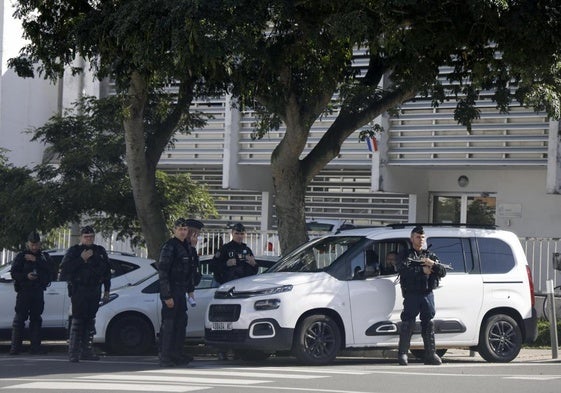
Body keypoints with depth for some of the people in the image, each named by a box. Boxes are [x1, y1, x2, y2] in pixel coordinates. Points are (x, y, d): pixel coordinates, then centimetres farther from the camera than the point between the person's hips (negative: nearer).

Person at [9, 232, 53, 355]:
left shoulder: (44, 256, 12)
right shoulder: (21, 256, 5)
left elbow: (49, 269, -8)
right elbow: (14, 273, -2)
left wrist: (36, 260, -16)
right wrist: (26, 276, -18)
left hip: (38, 291, 3)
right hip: (24, 291, -3)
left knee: (36, 319, 4)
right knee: (19, 319, -7)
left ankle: (35, 347, 6)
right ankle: (15, 348, -7)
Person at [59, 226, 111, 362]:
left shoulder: (100, 252, 16)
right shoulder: (73, 251, 1)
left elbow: (107, 271, 21)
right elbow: (64, 268, -10)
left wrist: (106, 290, 16)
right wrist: (81, 259, -16)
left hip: (94, 291, 5)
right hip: (78, 291, -5)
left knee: (90, 321, 7)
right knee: (78, 320, -11)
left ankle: (86, 351, 13)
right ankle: (73, 352, -13)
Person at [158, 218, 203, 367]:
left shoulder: (187, 247, 14)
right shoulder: (169, 247, -13)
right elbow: (162, 272, -17)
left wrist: (190, 290, 20)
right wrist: (167, 296, -20)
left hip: (181, 292, 9)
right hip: (170, 292, -9)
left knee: (181, 322, 13)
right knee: (168, 323, -8)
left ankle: (177, 354, 22)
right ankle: (164, 357, -5)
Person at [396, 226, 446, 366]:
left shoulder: (430, 256, 21)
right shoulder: (406, 255, 8)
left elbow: (443, 272, 10)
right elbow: (403, 271, -12)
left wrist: (433, 264, -8)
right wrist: (422, 271, -14)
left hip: (427, 294, 4)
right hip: (411, 295, -4)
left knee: (429, 324, 3)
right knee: (407, 324, -7)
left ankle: (431, 354, 5)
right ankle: (402, 354, -2)